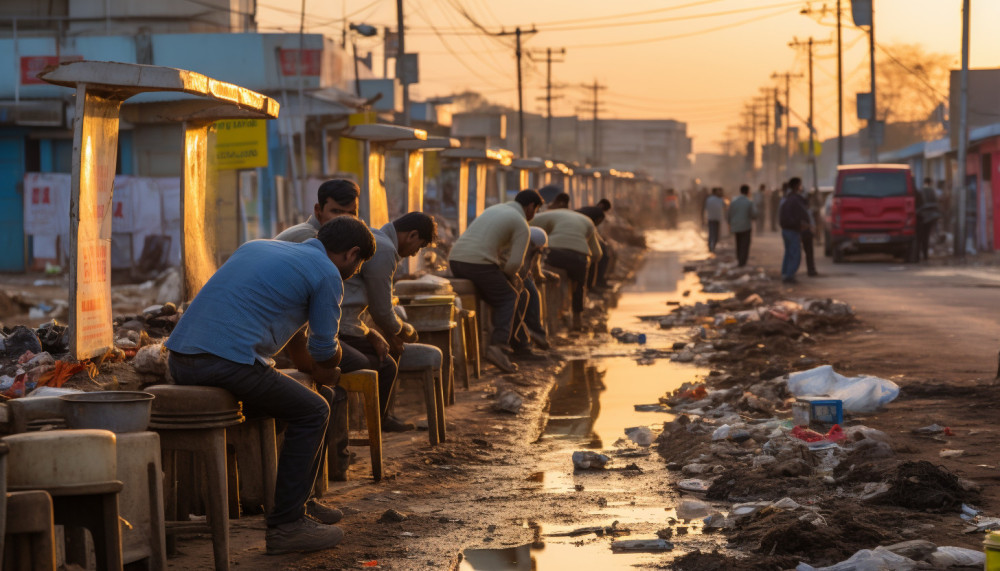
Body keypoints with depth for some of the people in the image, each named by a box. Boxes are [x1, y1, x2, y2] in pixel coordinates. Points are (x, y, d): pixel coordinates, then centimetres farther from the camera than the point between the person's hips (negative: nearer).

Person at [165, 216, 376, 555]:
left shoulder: (257, 246, 26)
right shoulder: (328, 275, 4)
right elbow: (325, 353, 10)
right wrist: (326, 372, 36)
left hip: (179, 361, 8)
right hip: (229, 363, -8)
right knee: (311, 413, 8)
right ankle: (286, 525, 6)